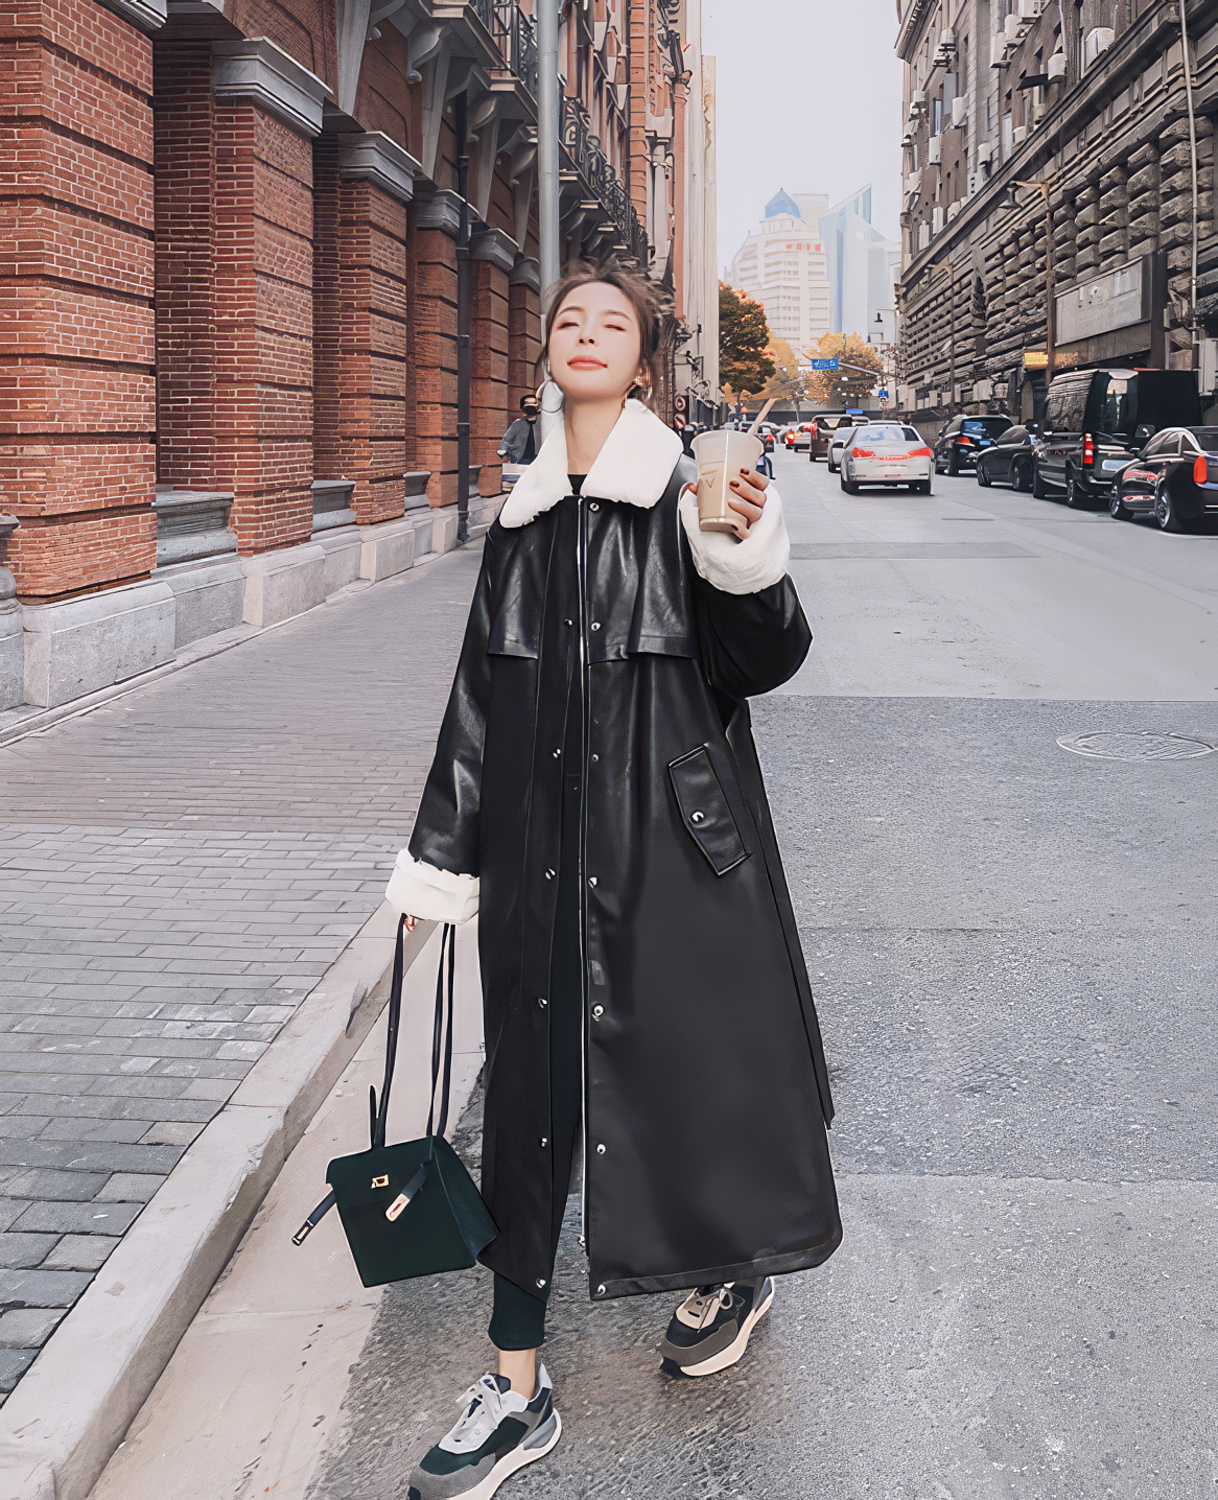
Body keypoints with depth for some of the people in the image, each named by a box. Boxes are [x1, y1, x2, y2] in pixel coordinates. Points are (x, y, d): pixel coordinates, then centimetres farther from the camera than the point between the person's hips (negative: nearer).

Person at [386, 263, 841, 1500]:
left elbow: (761, 662, -9)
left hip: (671, 828, -4)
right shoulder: (525, 513, 9)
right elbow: (483, 687, 12)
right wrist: (442, 854, 13)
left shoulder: (689, 490, -3)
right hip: (542, 837, 4)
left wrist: (748, 560, -29)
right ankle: (517, 1391, 14)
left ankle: (733, 1268, 38)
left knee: (688, 1046, 6)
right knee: (532, 1079, 5)